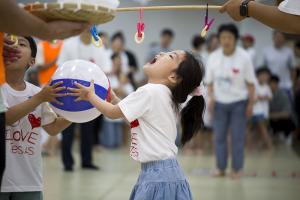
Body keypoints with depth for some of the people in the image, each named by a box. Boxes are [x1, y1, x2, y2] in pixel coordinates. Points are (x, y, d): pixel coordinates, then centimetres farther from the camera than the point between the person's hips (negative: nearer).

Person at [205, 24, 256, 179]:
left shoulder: (244, 58, -11)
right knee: (219, 137, 5)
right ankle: (220, 168, 16)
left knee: (237, 137, 0)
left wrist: (251, 103, -6)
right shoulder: (213, 57, -5)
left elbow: (250, 83, -5)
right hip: (219, 102, 2)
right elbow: (209, 81, 4)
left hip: (238, 102, -2)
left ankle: (237, 169, 12)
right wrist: (211, 98, -9)